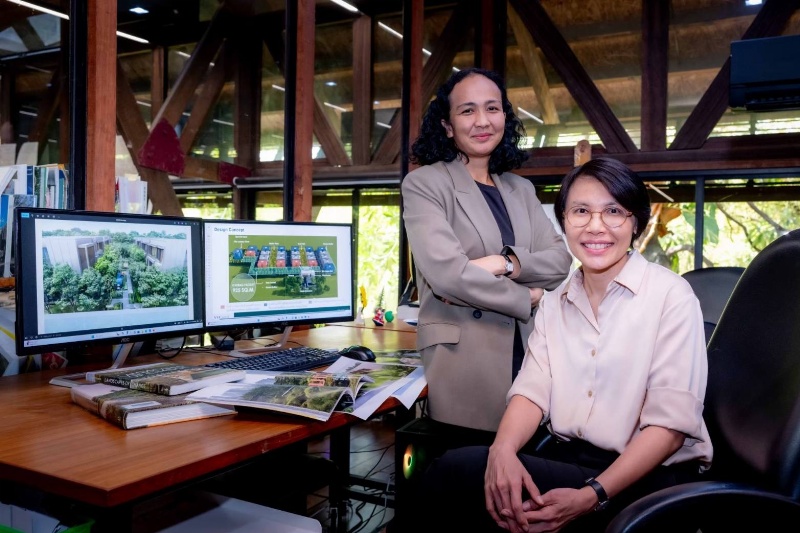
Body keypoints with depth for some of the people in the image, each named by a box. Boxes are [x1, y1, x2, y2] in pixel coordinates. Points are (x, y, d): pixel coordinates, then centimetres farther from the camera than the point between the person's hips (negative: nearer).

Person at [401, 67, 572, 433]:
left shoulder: (520, 190, 15)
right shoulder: (423, 184, -3)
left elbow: (562, 260, 4)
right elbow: (446, 272, -16)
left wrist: (505, 263, -14)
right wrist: (526, 298, -5)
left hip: (528, 354, 5)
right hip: (461, 359, -5)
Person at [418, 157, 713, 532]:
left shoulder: (670, 296, -7)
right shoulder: (554, 303, 10)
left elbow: (670, 423, -13)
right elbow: (533, 389, -1)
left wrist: (592, 497, -25)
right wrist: (503, 450, -23)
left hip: (649, 478, -4)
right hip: (567, 459, 5)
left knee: (460, 473, -23)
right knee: (456, 467, -23)